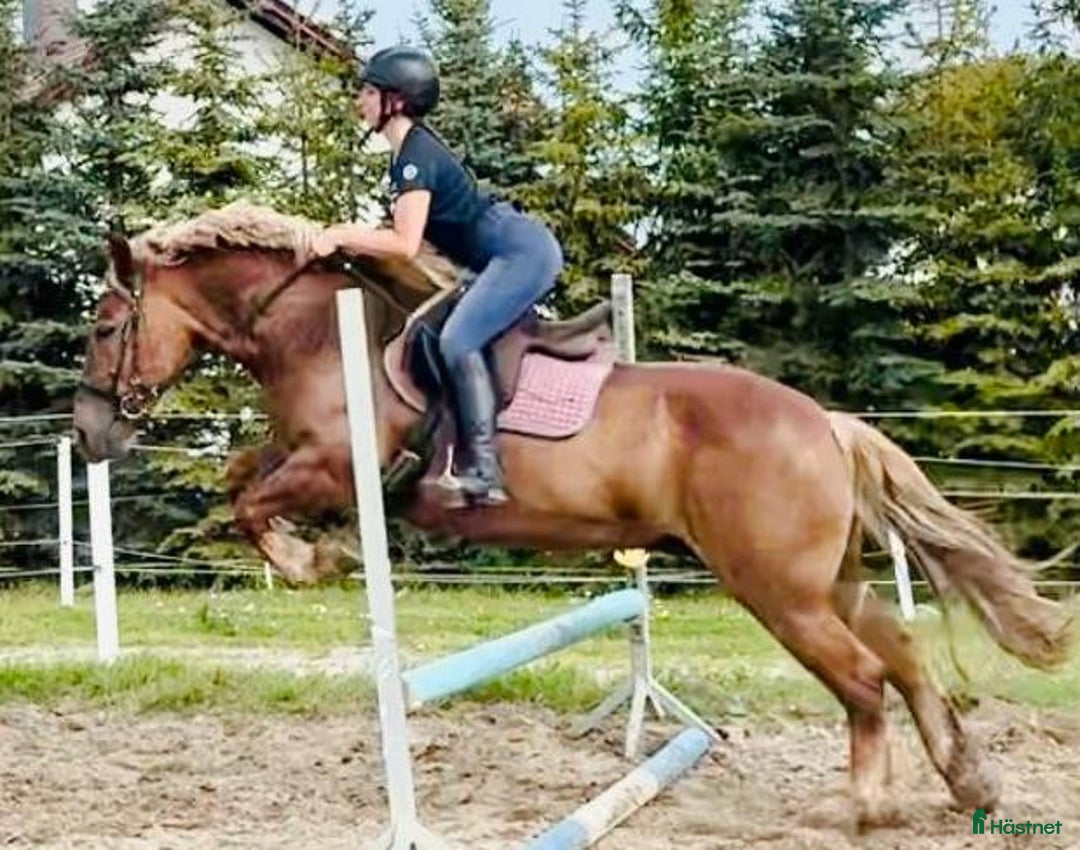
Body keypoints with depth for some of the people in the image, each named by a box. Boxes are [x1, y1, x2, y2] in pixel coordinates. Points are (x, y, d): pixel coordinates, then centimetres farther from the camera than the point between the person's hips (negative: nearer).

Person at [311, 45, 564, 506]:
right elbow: (409, 231, 18)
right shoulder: (410, 151, 14)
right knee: (445, 336, 16)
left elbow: (405, 244, -22)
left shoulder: (415, 154, -16)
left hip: (522, 251, -11)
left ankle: (485, 471, -23)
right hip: (518, 253, 11)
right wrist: (354, 236, 8)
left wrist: (341, 237, -16)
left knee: (457, 341, -20)